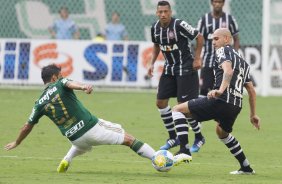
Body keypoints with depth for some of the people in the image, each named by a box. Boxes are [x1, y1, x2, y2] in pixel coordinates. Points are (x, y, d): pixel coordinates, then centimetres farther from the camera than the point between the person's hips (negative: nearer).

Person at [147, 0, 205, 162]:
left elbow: (199, 38, -12)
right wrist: (152, 63, 6)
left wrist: (197, 58, -12)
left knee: (183, 106, -12)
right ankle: (174, 137, 23)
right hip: (169, 69, 7)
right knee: (161, 102, 7)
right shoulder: (155, 28, -1)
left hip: (185, 68, -7)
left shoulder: (179, 25, -21)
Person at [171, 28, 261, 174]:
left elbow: (228, 71, -18)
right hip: (236, 106, 8)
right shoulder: (243, 61, 27)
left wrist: (221, 90, -32)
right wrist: (253, 114, 33)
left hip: (220, 101, -8)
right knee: (222, 131, 38)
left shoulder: (224, 50, 3)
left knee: (177, 110, 0)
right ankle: (246, 168, 37)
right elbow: (251, 90, 28)